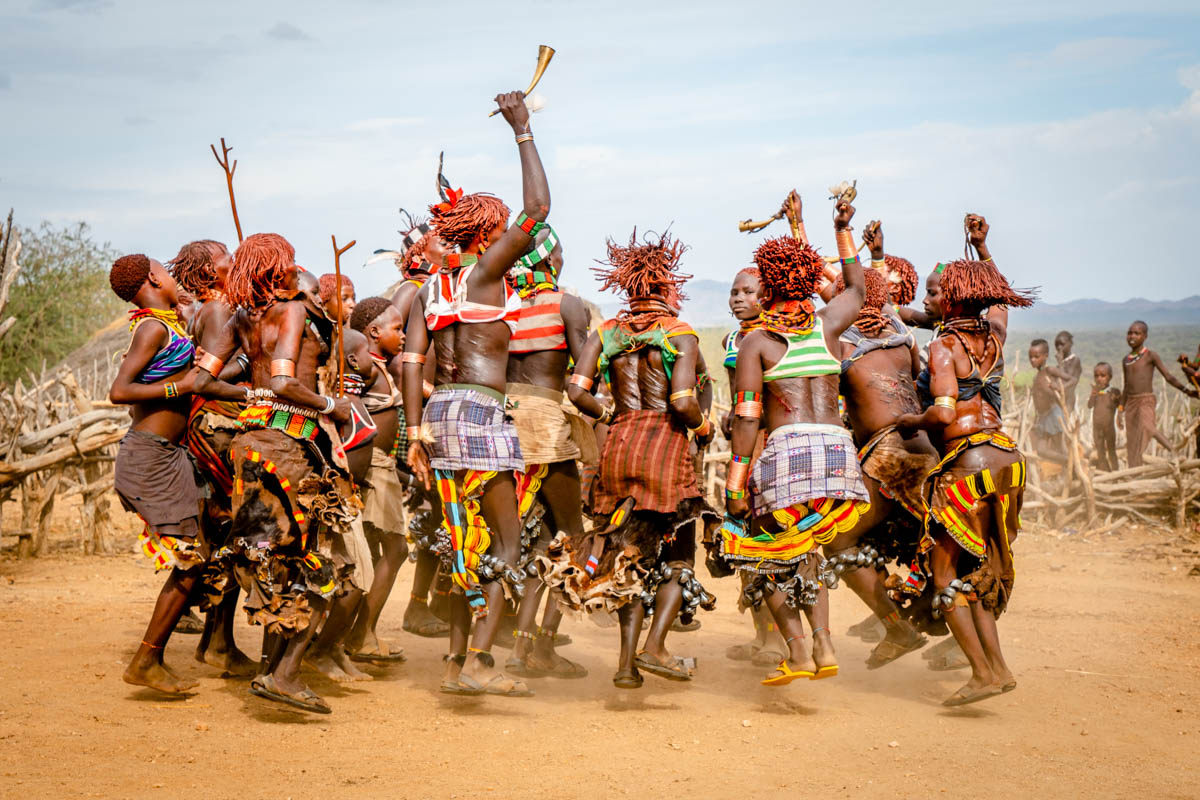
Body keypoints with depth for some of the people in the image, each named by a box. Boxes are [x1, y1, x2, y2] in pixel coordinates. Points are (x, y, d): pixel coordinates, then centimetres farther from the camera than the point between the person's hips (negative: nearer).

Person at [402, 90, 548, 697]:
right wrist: (522, 130, -2)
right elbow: (538, 207, -9)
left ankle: (456, 663, 15)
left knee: (468, 543, 14)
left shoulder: (429, 289, 14)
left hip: (441, 414, 8)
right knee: (506, 544, -3)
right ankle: (478, 662, -11)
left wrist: (416, 431, 6)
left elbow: (411, 360, 6)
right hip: (480, 413, -8)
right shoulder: (485, 271, -5)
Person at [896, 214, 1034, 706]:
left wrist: (910, 421, -4)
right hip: (1007, 455, 8)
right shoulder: (994, 339, 11)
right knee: (976, 570, 15)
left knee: (946, 573, 0)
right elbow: (1000, 295, 34)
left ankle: (984, 672, -7)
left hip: (969, 459, -8)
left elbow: (944, 413, -22)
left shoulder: (944, 348, -11)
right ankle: (997, 666, 11)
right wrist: (982, 247, 33)